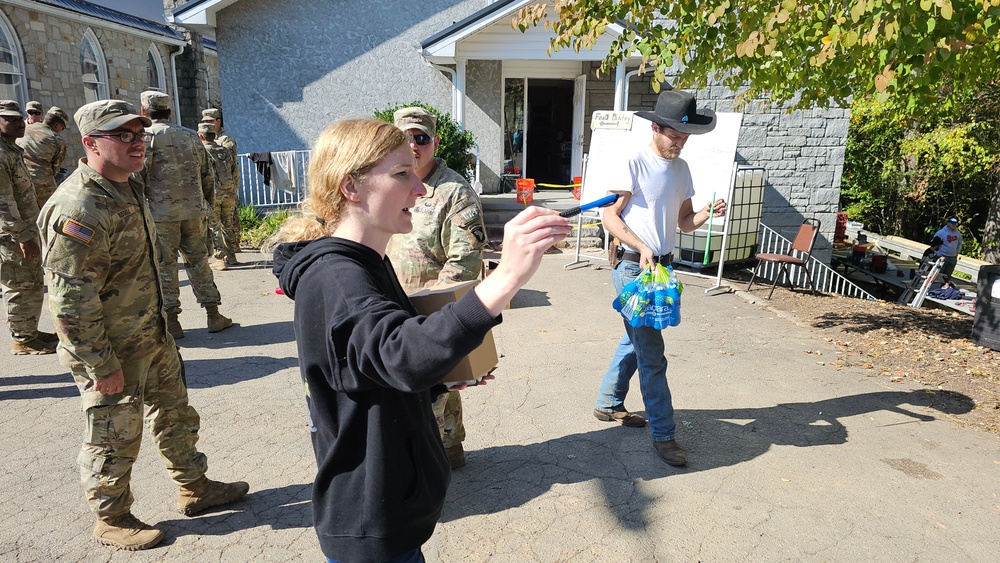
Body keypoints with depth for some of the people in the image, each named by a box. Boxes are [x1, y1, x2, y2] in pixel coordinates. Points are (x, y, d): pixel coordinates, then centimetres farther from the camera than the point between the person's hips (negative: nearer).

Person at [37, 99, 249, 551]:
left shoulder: (128, 187, 6)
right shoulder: (78, 208, -25)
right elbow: (72, 299, -26)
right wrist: (101, 366, -22)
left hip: (153, 335, 9)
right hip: (111, 350, -9)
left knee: (175, 413, 20)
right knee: (114, 436, 8)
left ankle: (194, 488, 38)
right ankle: (111, 520, 30)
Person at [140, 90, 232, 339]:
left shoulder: (146, 136, -4)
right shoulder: (190, 136, 10)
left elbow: (138, 176, -9)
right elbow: (207, 175, 11)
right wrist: (207, 206, 19)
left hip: (161, 213, -4)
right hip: (194, 211, 4)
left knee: (164, 265, 3)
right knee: (199, 261, 11)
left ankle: (171, 321, 7)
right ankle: (214, 315, 13)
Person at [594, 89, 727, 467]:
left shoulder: (681, 169, 11)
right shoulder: (635, 164, -12)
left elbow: (684, 222, 12)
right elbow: (610, 216, -13)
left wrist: (707, 213, -9)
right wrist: (641, 247, -25)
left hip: (662, 266, 8)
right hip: (634, 268, -8)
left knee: (635, 341, 19)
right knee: (651, 353, -5)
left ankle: (608, 404, 36)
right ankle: (663, 433, 4)